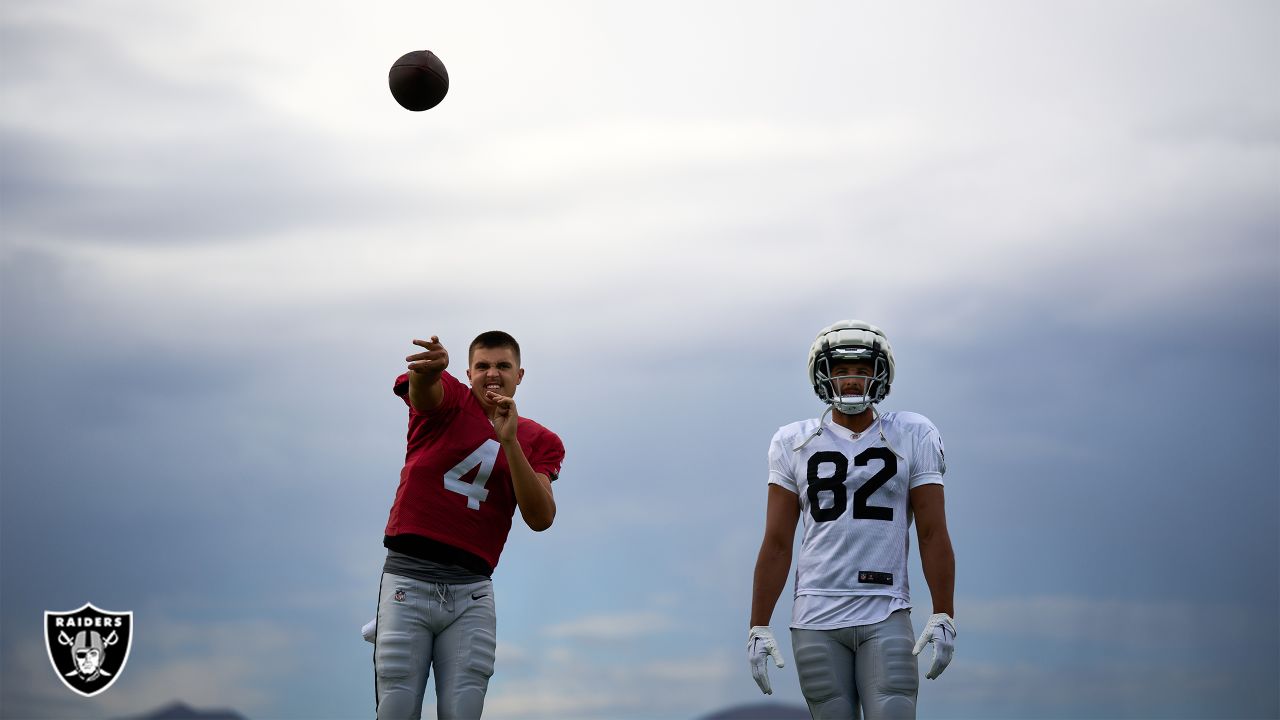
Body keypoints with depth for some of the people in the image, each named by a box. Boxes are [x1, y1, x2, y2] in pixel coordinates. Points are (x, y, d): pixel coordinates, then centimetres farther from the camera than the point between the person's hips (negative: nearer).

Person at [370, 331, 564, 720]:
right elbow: (422, 388, -21)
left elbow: (540, 519, -3)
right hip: (408, 580, -2)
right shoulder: (447, 401, 5)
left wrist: (509, 441, -13)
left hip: (472, 590, 2)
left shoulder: (537, 440, 11)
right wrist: (428, 368, -47)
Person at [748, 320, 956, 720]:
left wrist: (943, 616, -6)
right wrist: (758, 627, 2)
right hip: (816, 619, 1)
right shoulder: (794, 444, 9)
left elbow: (933, 534, 2)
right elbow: (776, 544, 8)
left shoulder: (912, 437, 6)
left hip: (886, 616, -1)